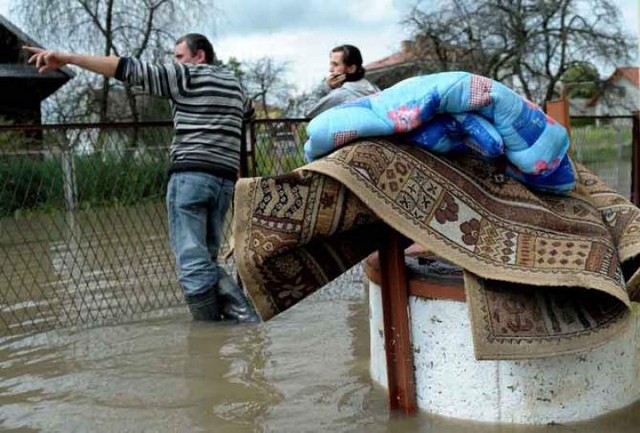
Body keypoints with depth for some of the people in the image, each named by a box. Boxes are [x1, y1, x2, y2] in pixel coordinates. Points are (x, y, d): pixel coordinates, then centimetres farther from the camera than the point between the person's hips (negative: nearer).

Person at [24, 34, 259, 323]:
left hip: (191, 175, -7)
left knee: (192, 264, -8)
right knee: (205, 261, 10)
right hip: (226, 180, 7)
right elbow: (248, 112, 44)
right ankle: (247, 320, -2)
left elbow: (129, 69, -5)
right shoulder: (233, 83, 21)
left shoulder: (186, 75, 3)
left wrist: (67, 58, -7)